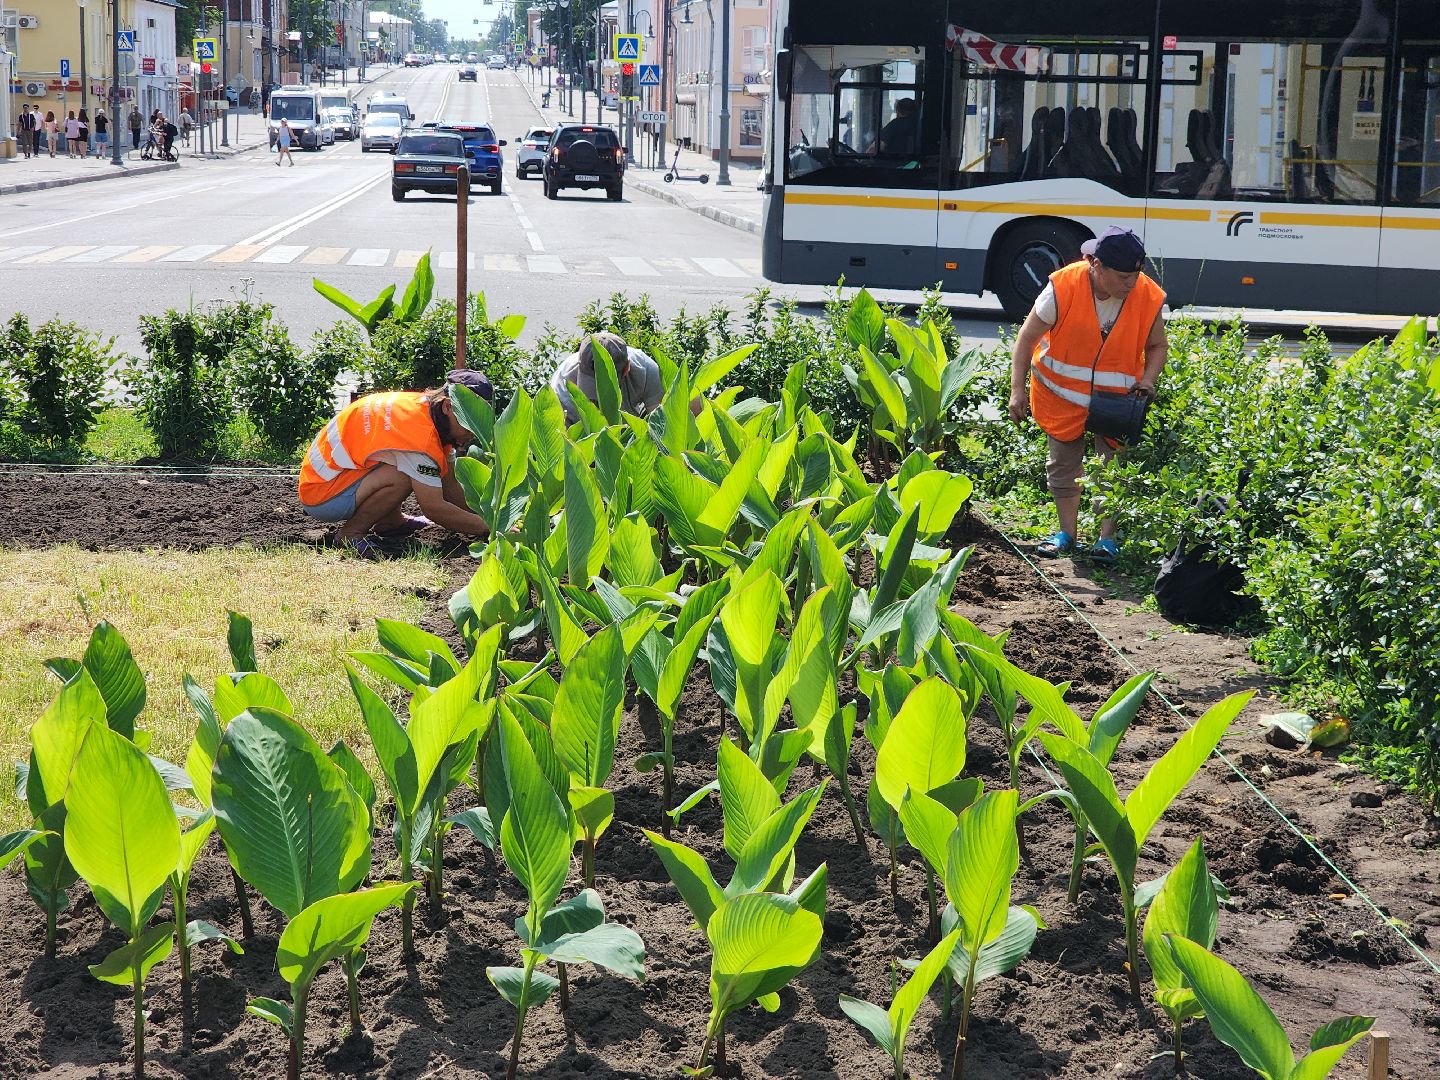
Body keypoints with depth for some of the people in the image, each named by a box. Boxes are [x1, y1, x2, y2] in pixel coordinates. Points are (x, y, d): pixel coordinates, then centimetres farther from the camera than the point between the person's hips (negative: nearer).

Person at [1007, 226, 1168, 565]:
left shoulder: (1149, 298, -17)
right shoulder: (1063, 288, -23)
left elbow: (1157, 346, 1)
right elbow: (1027, 338, -13)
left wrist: (1147, 380, -17)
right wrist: (1017, 389, -17)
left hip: (1117, 399, 0)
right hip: (1063, 395, 0)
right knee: (1064, 466, 9)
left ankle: (1107, 538, 12)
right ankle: (1066, 533, 24)